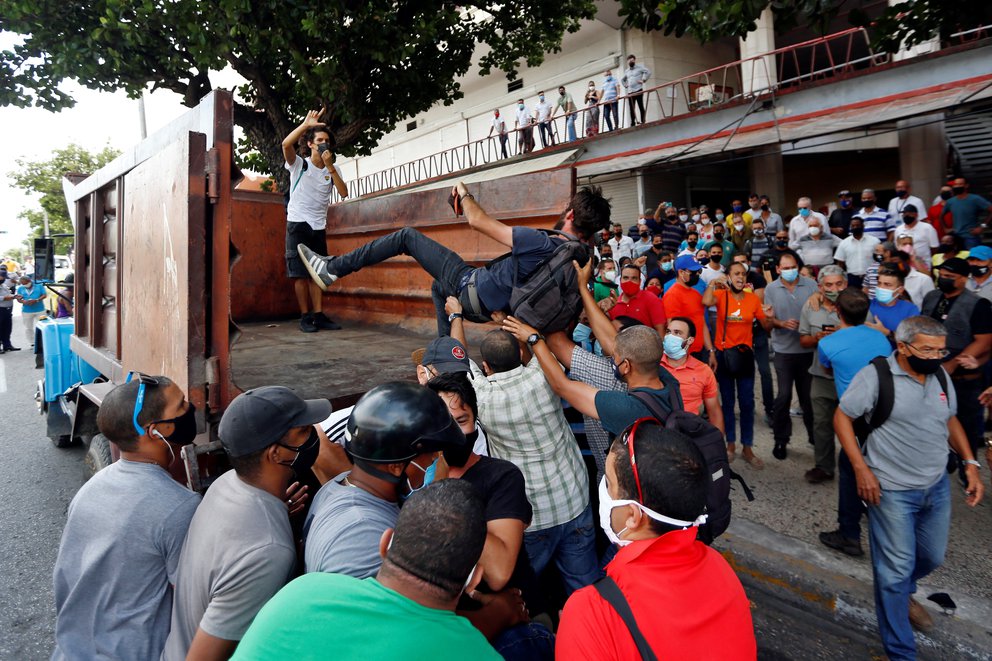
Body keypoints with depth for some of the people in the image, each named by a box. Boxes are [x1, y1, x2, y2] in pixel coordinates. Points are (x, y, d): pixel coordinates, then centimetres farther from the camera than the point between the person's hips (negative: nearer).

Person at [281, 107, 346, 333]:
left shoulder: (332, 170, 8)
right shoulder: (299, 164, -3)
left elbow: (343, 193, -7)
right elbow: (286, 144, -23)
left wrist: (330, 167, -13)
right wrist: (306, 124, -23)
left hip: (319, 227, 4)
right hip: (298, 224, -4)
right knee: (300, 273, -4)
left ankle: (318, 315, 6)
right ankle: (305, 317, 1)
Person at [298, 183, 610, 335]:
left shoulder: (542, 243, -30)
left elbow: (478, 221, -21)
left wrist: (464, 193, -2)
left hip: (473, 287, -7)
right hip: (494, 304, 8)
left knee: (407, 236, -1)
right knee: (439, 288, 38)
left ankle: (332, 269, 1)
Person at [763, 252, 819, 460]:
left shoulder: (811, 285, 0)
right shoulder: (771, 289, 1)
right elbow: (769, 319, -1)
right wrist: (782, 323, -21)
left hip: (808, 348, 1)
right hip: (784, 350, -1)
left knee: (808, 395, 12)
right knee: (784, 395, -1)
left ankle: (814, 435, 30)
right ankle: (781, 440, 14)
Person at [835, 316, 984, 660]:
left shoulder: (939, 375, 3)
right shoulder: (875, 376, -16)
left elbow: (950, 420, 16)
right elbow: (842, 417, -11)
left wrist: (970, 463, 6)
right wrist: (861, 468, -16)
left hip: (937, 486, 6)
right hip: (892, 490, -6)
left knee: (932, 557, 21)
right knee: (896, 569, 2)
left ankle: (901, 593, 52)